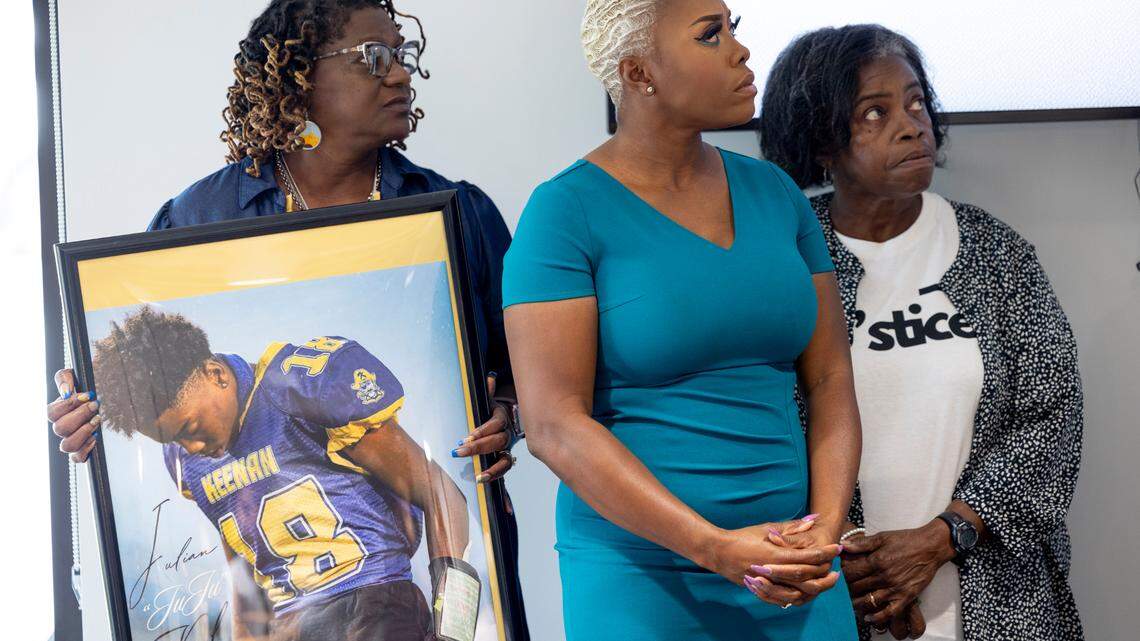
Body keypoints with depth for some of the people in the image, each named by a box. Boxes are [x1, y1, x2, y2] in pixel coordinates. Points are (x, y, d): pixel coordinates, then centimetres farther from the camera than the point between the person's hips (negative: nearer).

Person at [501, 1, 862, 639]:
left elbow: (831, 380, 7)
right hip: (642, 582, -5)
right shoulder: (567, 212, -9)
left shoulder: (774, 191, 7)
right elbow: (553, 425, -15)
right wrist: (716, 549, -20)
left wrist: (826, 529, -9)